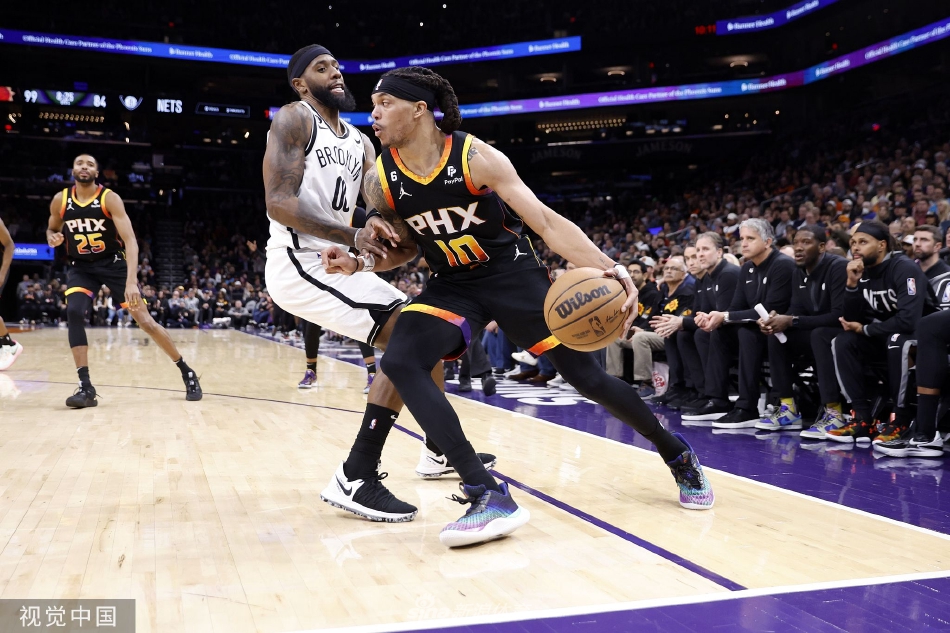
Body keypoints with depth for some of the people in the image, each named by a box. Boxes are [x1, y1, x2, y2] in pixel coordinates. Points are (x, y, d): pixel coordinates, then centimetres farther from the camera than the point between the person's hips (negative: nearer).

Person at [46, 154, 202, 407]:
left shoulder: (110, 198, -16)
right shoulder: (60, 201, -4)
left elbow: (130, 240, -24)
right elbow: (52, 230, 15)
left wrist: (131, 281, -36)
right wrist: (53, 238, -12)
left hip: (113, 263, -3)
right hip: (81, 266, 3)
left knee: (144, 320, -7)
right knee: (74, 313, -22)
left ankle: (186, 372, 7)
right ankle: (86, 387, -16)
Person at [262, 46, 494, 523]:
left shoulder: (361, 143, 18)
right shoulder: (294, 119, -5)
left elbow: (384, 211, 12)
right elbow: (278, 201, -18)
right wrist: (353, 236, -31)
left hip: (340, 264, 9)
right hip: (300, 263, -9)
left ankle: (439, 451, 31)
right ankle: (355, 478, -21)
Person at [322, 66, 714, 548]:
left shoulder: (476, 157, -20)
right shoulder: (379, 182, -9)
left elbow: (546, 222, -21)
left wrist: (608, 268, -34)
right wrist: (356, 264, -13)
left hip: (513, 274, -3)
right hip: (452, 286, 3)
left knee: (587, 377, -2)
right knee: (400, 362, -25)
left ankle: (678, 456, 25)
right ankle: (489, 496, -27)